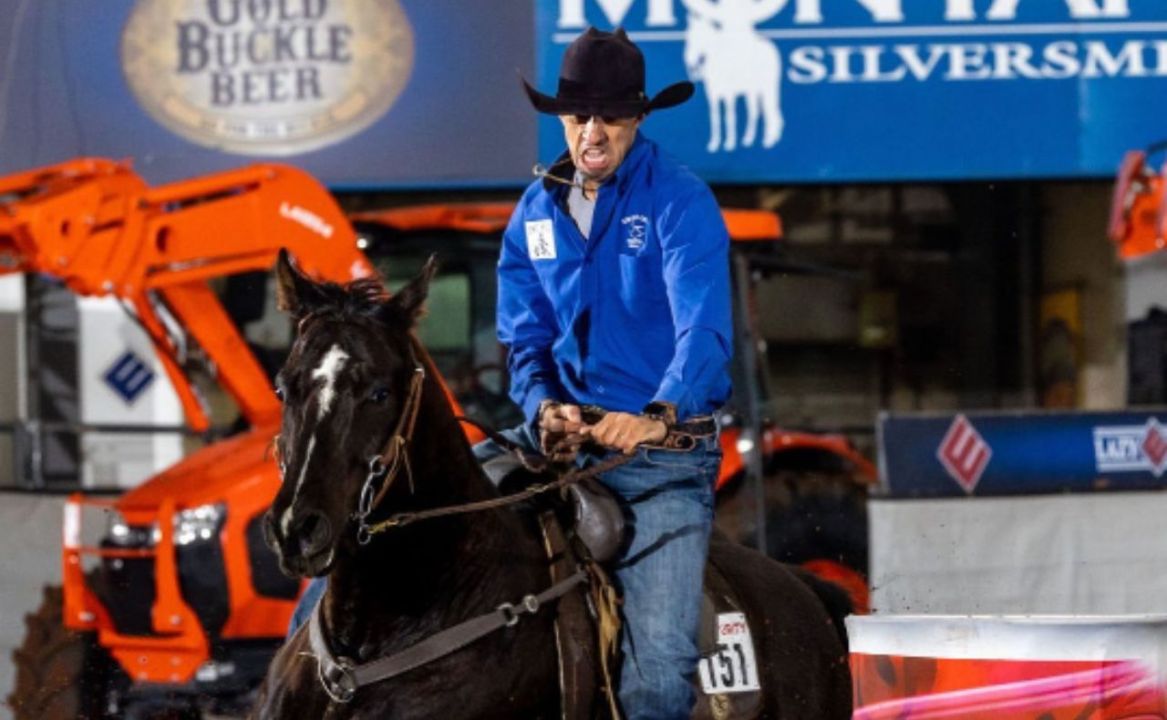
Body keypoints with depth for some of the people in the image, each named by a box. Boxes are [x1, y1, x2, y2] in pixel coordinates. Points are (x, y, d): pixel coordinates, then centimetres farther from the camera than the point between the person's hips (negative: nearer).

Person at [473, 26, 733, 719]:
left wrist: (658, 415, -41)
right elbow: (525, 335, 13)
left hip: (664, 444, -6)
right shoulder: (537, 211, 9)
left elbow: (704, 329, -23)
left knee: (658, 657, -18)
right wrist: (543, 406, -9)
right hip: (563, 432, 6)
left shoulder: (680, 202, -10)